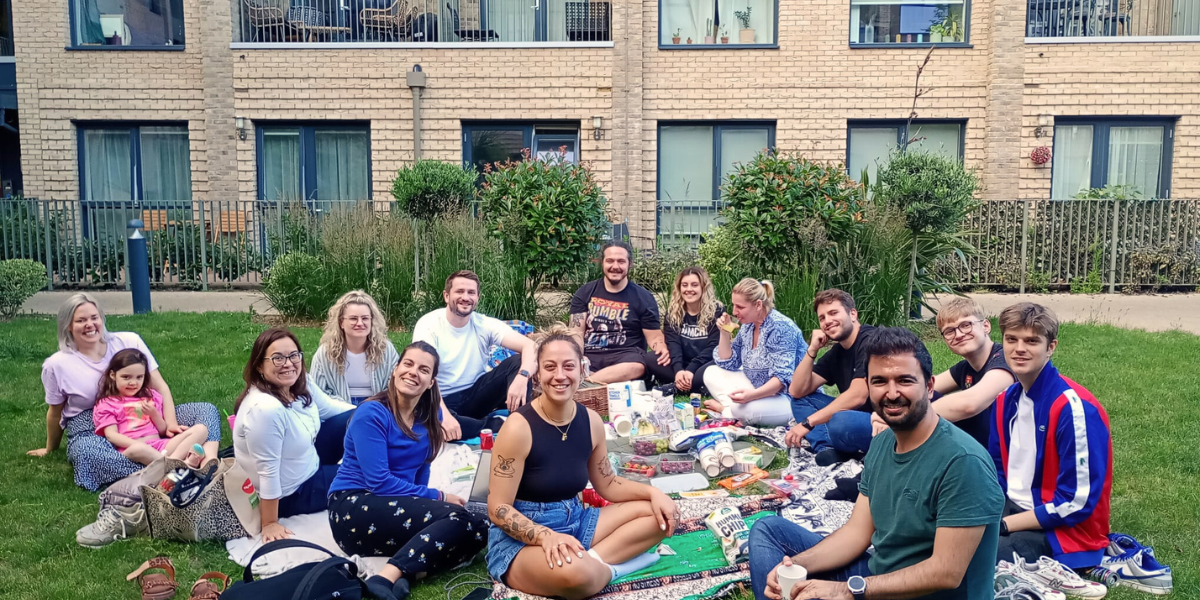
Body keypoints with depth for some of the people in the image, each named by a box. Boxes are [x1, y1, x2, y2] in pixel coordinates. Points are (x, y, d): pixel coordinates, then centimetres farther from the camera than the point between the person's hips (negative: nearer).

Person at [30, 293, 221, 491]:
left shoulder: (129, 341, 0)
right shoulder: (56, 365, -1)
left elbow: (160, 387, -3)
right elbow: (55, 412, 13)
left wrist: (170, 424, -17)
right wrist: (50, 449, 25)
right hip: (90, 432, -2)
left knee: (206, 410, -19)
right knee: (87, 452, -41)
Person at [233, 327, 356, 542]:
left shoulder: (299, 385, -11)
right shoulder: (266, 408, -36)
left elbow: (329, 408, 9)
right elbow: (267, 472, -30)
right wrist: (270, 524, -23)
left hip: (308, 465, 8)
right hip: (291, 494, -7)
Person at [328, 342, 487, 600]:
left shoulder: (428, 417, 8)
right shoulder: (372, 413, -11)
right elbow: (379, 482, -17)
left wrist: (425, 499, -3)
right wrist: (438, 498, -14)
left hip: (395, 508, 7)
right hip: (354, 507, -7)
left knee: (478, 530, -17)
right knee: (457, 518, -27)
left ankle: (402, 574, -30)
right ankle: (388, 577, -33)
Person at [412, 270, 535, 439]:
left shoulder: (485, 324, -6)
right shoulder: (428, 325, -13)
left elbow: (530, 346, -17)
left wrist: (522, 376, -40)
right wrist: (444, 414, -40)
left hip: (476, 394, 3)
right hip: (443, 400, -2)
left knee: (518, 361, -18)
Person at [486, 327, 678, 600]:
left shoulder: (591, 421, 0)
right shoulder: (519, 427, -19)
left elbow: (607, 485, 14)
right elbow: (498, 509, -17)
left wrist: (652, 492, -3)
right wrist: (546, 536, -33)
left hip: (574, 522, 7)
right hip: (521, 539, -7)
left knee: (659, 514, 1)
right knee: (574, 572, -40)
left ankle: (592, 560, -13)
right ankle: (609, 566, -6)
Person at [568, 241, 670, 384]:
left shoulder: (643, 298, 6)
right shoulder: (584, 293, 10)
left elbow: (654, 336, 7)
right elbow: (577, 332, 6)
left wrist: (662, 350, -18)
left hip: (625, 354, 0)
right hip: (588, 354, 0)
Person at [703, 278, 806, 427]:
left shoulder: (781, 327, -21)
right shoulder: (748, 325, 4)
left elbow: (782, 377, -28)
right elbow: (728, 364, 10)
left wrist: (752, 395, -43)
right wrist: (724, 333, -4)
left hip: (789, 397, -9)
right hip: (758, 390, 9)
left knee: (744, 408, -36)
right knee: (711, 373, 3)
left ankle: (725, 407, -4)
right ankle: (730, 407, -18)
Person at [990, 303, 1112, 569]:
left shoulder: (1074, 407, -21)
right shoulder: (1006, 399, 3)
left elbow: (1076, 503, -21)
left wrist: (1003, 525, -19)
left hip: (1065, 531, -7)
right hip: (1011, 509, 7)